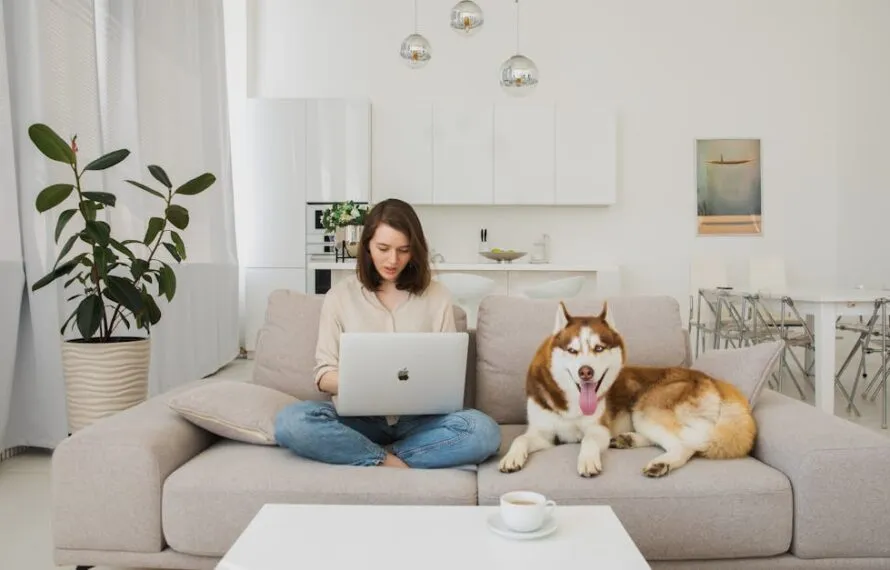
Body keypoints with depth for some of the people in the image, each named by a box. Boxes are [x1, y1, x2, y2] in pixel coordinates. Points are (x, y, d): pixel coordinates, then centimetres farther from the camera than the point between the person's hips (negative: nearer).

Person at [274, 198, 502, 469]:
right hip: (359, 417, 0)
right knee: (291, 421, -30)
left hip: (419, 419, 1)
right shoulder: (339, 295, 3)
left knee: (483, 431, -29)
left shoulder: (437, 295, 4)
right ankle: (390, 463, -17)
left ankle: (378, 459, -16)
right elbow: (324, 375, 1)